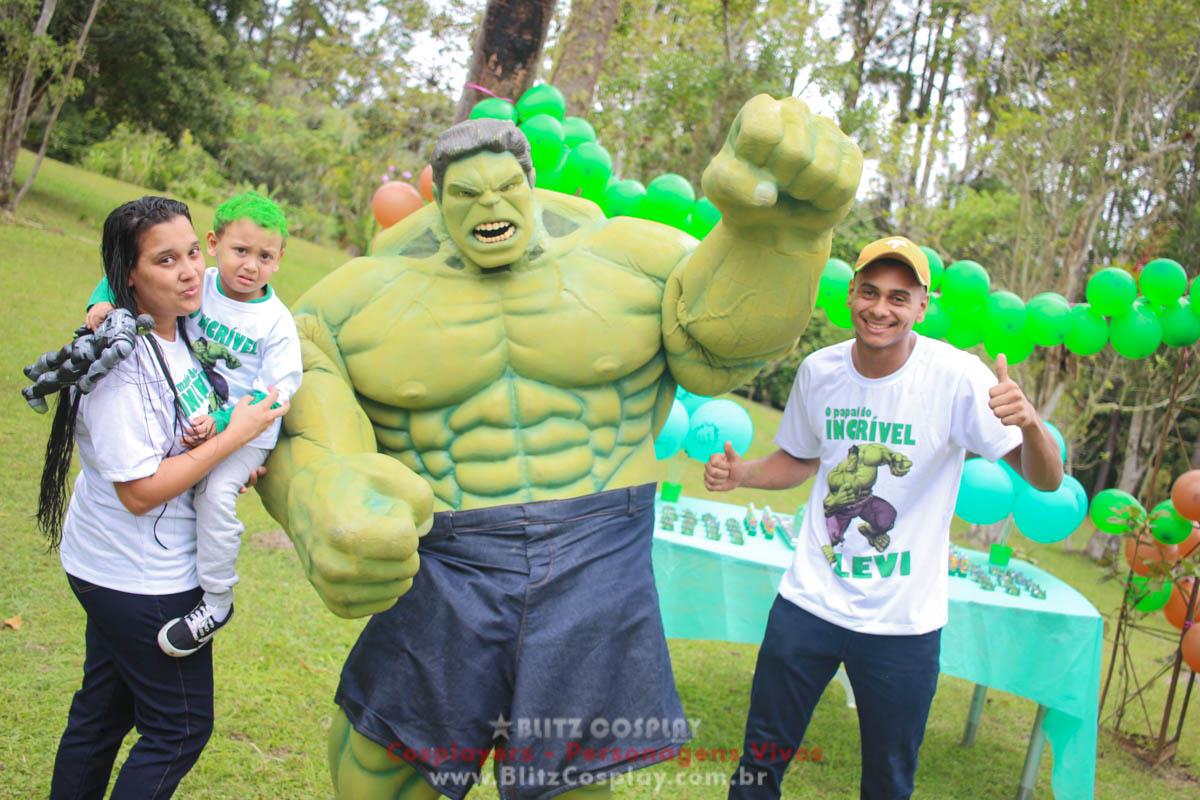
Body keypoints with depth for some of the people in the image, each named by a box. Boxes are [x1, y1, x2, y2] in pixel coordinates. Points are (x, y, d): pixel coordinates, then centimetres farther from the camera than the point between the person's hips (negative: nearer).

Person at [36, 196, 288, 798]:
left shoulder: (175, 331, 2)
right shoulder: (121, 363, -25)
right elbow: (140, 490, -25)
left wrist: (234, 460, -1)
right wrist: (235, 436, -22)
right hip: (142, 578, -9)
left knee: (102, 711, 22)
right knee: (181, 727, 5)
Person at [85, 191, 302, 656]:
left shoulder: (275, 322, -12)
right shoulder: (197, 287, -3)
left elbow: (274, 392, -17)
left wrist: (221, 423, -29)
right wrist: (102, 301, -15)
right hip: (190, 418, 6)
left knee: (216, 492, -25)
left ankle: (217, 602, -10)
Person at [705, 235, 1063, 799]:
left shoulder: (955, 377, -15)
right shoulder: (818, 370, -3)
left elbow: (1047, 480, -18)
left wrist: (1030, 423, -39)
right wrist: (739, 473, -6)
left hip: (903, 623, -2)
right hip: (808, 601, 3)